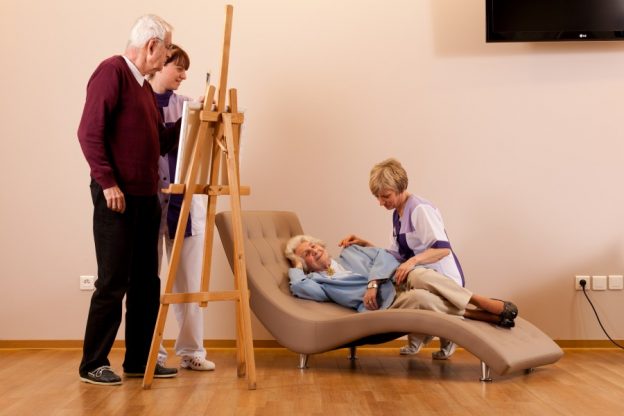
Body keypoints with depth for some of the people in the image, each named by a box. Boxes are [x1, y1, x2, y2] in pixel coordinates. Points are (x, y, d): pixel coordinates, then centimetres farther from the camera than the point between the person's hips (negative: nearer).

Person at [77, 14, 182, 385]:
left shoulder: (145, 87, 18)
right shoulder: (112, 72, -8)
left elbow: (161, 142, 20)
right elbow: (89, 132, -16)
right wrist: (107, 181, -19)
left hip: (147, 197, 9)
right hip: (117, 197, -9)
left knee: (146, 282, 10)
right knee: (113, 282, -5)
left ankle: (139, 359, 19)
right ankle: (93, 364, 6)